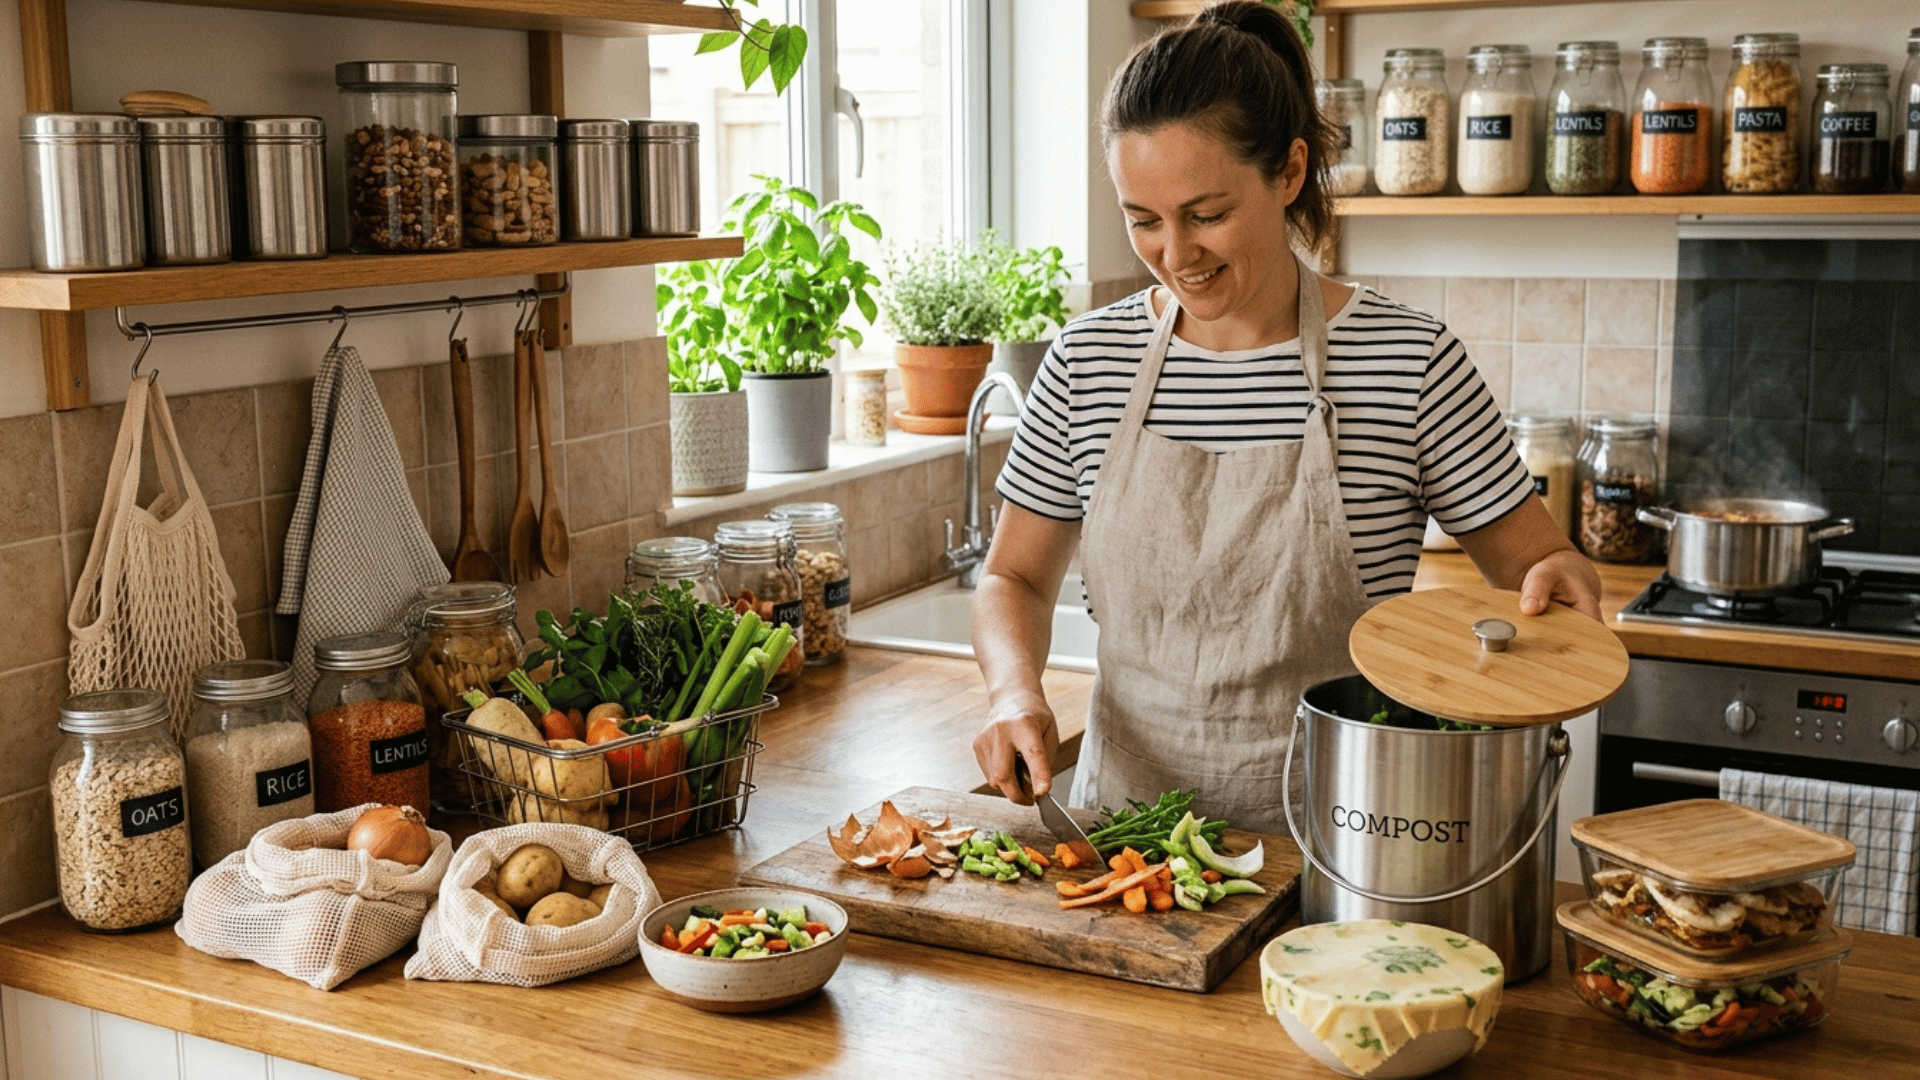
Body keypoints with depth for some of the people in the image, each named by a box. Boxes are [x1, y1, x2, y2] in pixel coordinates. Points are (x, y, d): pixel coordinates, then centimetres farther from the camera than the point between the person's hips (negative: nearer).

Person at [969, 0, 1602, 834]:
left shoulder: (1410, 363, -5)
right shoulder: (1088, 361, 3)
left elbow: (1530, 561, 4)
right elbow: (1014, 578, 13)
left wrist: (1557, 578, -18)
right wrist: (1015, 691, -6)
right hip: (1124, 819, 0)